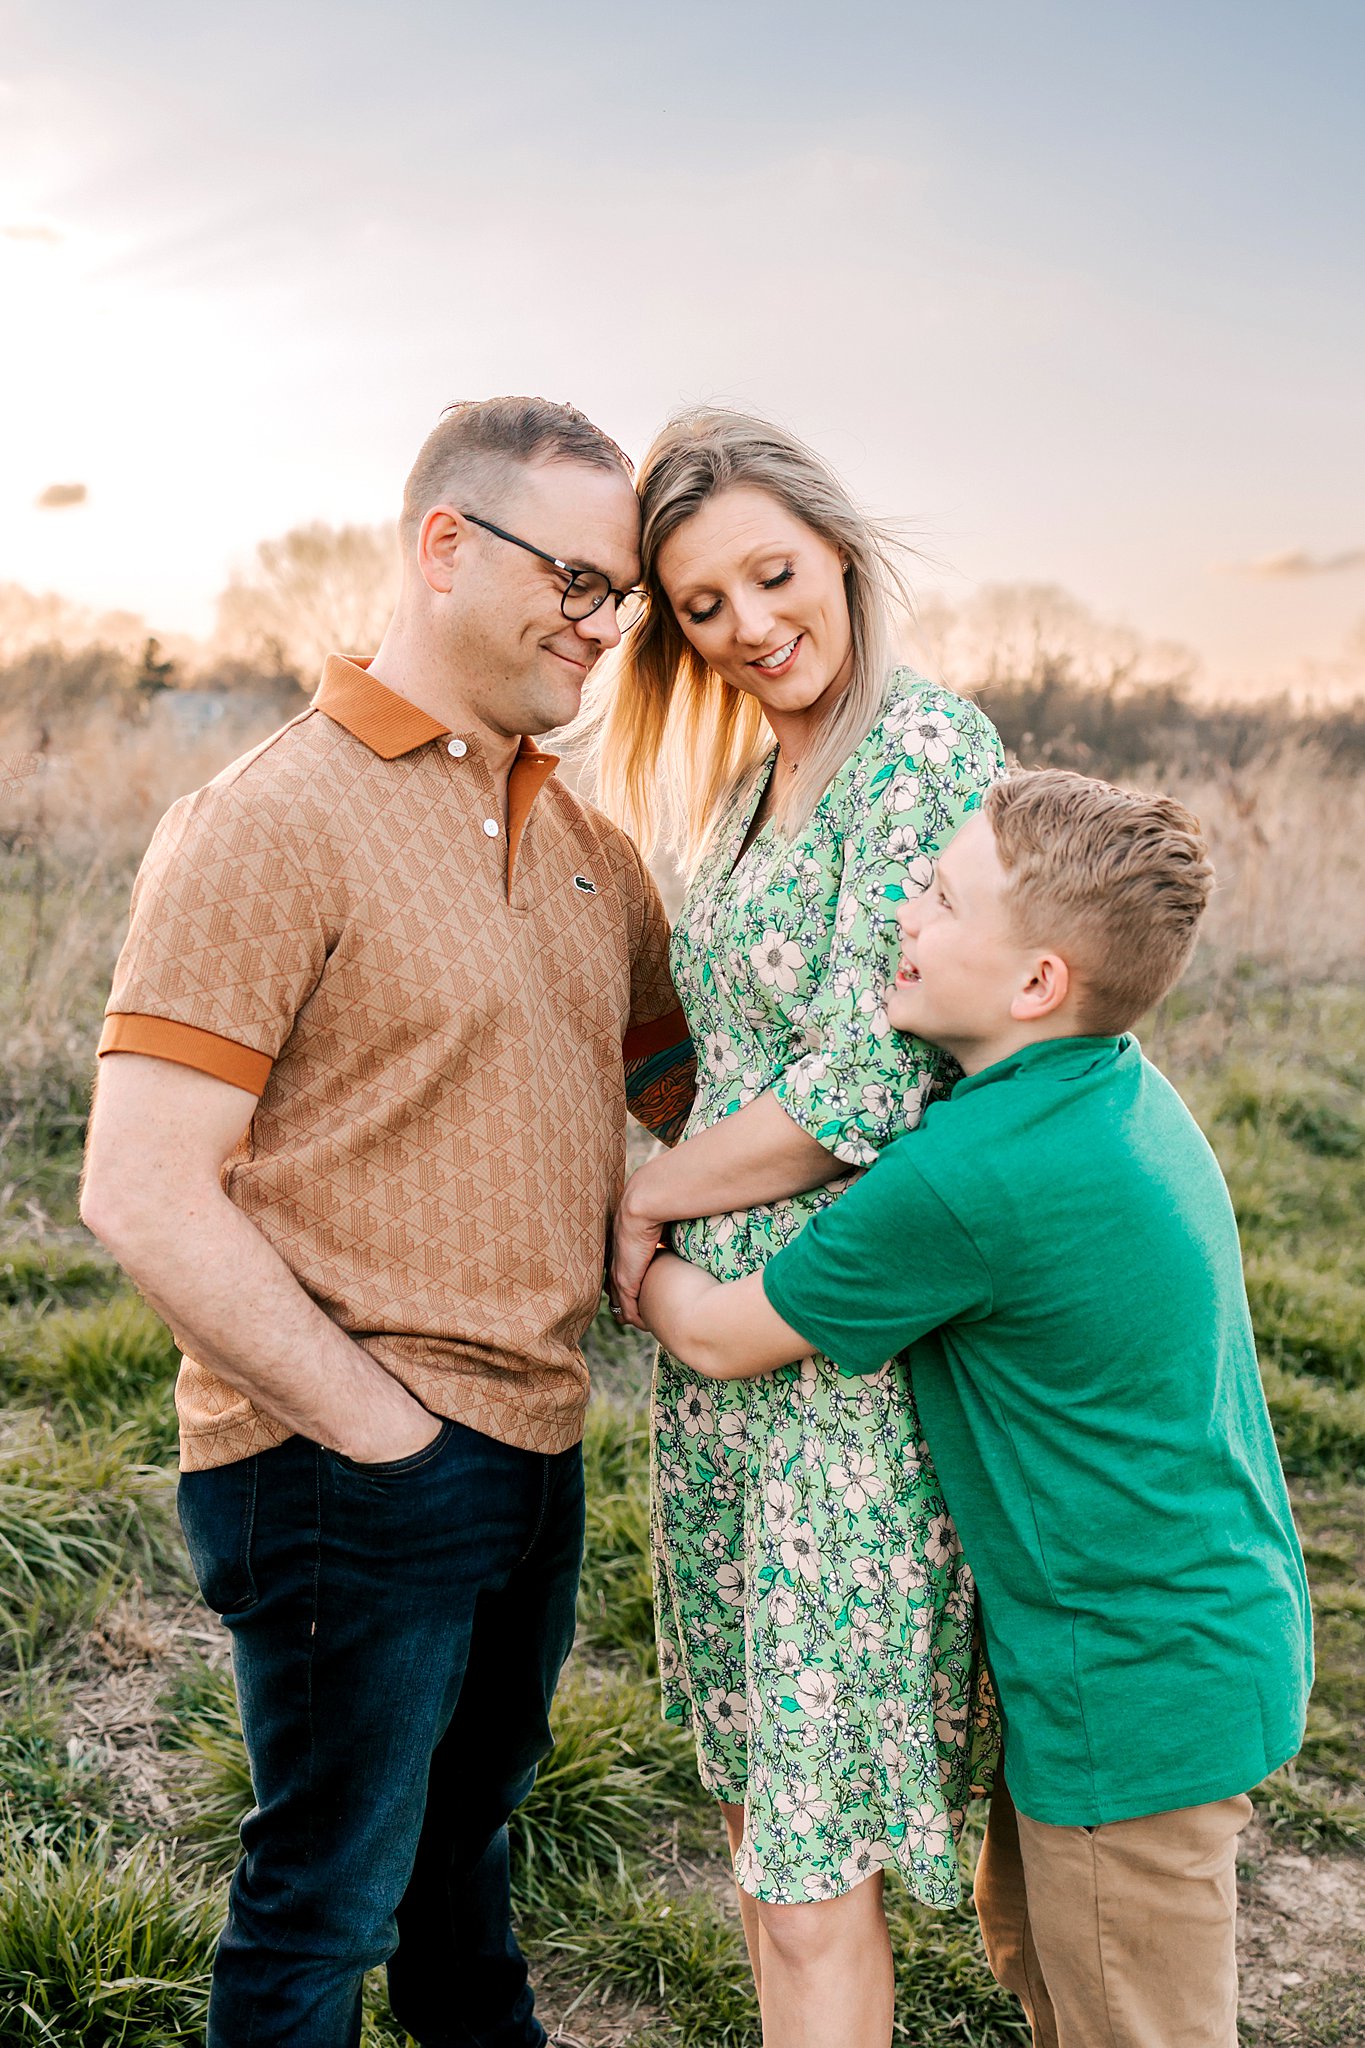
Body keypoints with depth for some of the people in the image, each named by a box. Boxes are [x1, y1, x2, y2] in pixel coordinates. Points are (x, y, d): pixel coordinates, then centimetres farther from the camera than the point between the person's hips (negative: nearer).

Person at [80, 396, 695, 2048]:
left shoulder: (585, 846, 9)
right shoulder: (274, 822, -15)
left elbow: (671, 1089, 21)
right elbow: (144, 1196, -19)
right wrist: (382, 1427, -17)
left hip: (536, 1455, 7)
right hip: (344, 1478, -7)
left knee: (464, 1829, 29)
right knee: (326, 1902, 11)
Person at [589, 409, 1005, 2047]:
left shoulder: (924, 748, -14)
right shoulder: (744, 784, 12)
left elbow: (874, 1085, -19)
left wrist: (648, 1197, -8)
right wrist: (668, 1232, 7)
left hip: (852, 1355, -8)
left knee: (814, 1878, 3)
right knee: (756, 1807, 20)